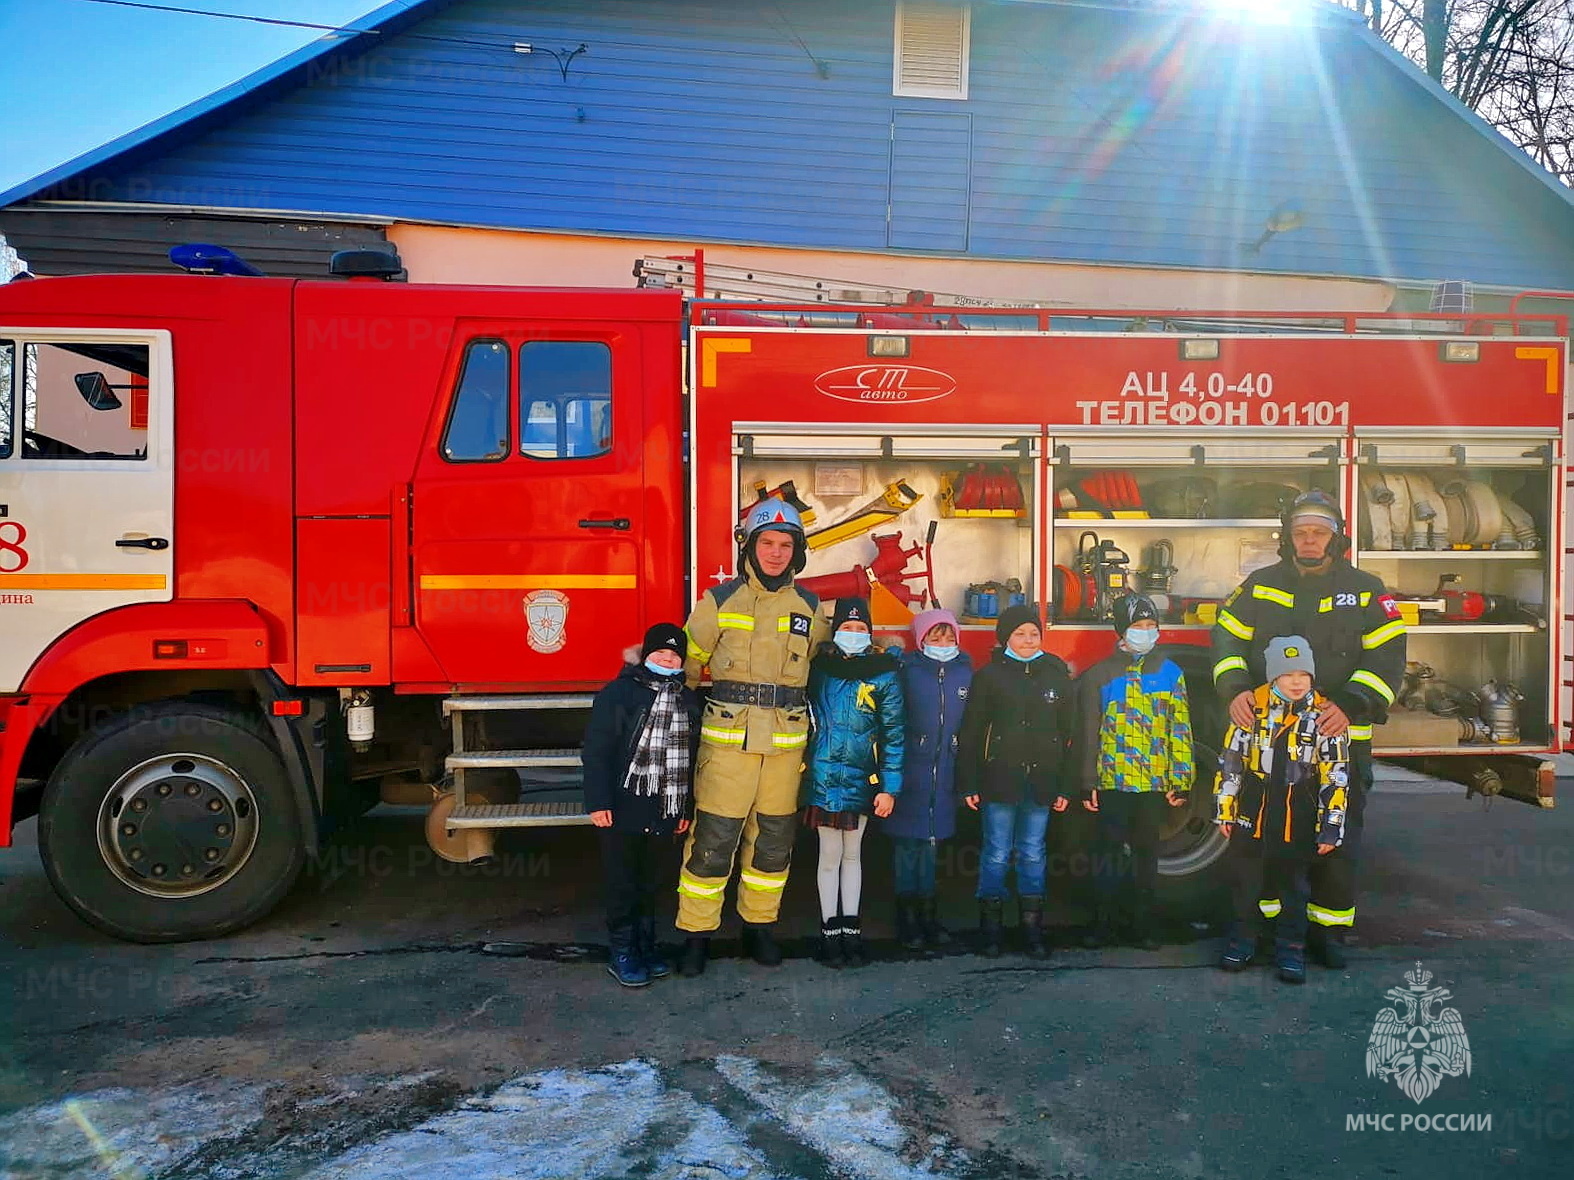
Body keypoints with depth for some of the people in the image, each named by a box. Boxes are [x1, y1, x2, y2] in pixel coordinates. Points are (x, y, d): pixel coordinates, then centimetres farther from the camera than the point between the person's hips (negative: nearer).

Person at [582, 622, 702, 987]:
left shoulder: (689, 700, 10)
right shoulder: (619, 693, -7)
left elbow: (692, 757, 15)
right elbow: (597, 750, -11)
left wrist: (686, 808, 13)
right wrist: (597, 801, -16)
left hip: (662, 813, 5)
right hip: (622, 809, -5)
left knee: (648, 882, 17)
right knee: (622, 884, 5)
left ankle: (646, 946, 29)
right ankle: (622, 954, 17)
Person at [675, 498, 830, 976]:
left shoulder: (809, 608, 9)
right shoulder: (719, 600, 1)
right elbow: (687, 662, 6)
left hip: (786, 741, 3)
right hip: (727, 738, -3)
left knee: (773, 838, 12)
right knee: (713, 837, -2)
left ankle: (759, 924, 29)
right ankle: (696, 933, 12)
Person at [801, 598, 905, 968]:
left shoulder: (884, 672, -3)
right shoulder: (818, 666, 0)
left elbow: (894, 733, -3)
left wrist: (889, 787, -6)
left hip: (862, 780, 0)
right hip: (824, 776, 0)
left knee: (853, 854, 12)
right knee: (830, 855, 3)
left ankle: (851, 930, 22)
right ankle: (829, 931, 13)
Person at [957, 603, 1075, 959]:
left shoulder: (1057, 675, 7)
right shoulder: (989, 675, -1)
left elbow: (1067, 733, 8)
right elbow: (971, 732, -1)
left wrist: (1064, 786, 5)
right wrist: (969, 784, -6)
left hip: (1041, 781, 2)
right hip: (999, 780, -2)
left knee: (1033, 855, 10)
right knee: (996, 855, 3)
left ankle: (1033, 929, 19)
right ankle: (990, 929, 14)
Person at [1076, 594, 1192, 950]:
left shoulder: (1169, 672, 6)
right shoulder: (1099, 674, 2)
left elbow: (1180, 730, 5)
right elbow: (1088, 732, 2)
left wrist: (1181, 780, 1)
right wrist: (1088, 782, -1)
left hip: (1155, 783, 2)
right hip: (1112, 781, -1)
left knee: (1147, 852, 10)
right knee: (1110, 852, 3)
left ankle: (1143, 922, 21)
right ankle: (1105, 920, 14)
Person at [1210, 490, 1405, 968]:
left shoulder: (1366, 590, 4)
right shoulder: (1259, 587, 7)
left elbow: (1386, 657, -4)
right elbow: (1227, 638, 3)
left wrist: (1352, 705, -20)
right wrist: (1235, 689, -15)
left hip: (1340, 738, 0)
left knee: (1337, 837, 6)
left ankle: (1327, 929, 20)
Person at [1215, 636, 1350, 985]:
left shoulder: (1323, 714, -8)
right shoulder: (1253, 706, -6)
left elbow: (1336, 776, -5)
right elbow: (1230, 761, 0)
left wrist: (1330, 828, -6)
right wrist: (1225, 811, 1)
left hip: (1298, 821, -1)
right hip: (1252, 815, 1)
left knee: (1294, 885, 11)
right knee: (1246, 880, 12)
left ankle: (1291, 949, 24)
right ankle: (1243, 939, 28)